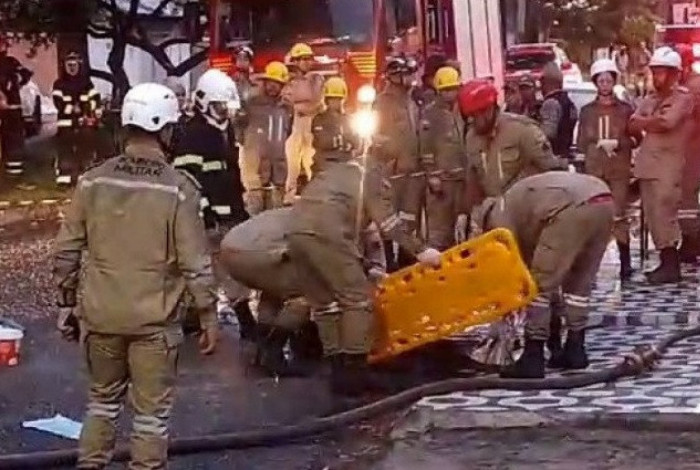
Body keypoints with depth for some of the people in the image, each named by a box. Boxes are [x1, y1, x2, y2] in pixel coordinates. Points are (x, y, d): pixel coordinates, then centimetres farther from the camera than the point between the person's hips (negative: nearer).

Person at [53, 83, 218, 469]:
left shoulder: (92, 181, -2)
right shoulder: (178, 188, -13)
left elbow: (66, 252, 2)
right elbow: (195, 263, -12)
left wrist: (66, 304, 14)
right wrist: (208, 317, -1)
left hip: (100, 315, 4)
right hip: (154, 320, -4)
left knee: (102, 400, 21)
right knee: (152, 411, 8)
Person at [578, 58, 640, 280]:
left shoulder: (626, 109, 7)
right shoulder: (587, 111, 11)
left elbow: (636, 139, 4)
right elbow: (581, 143, 9)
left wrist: (616, 143, -11)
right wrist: (599, 146, -8)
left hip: (620, 170, -2)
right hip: (594, 169, 2)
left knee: (619, 216, -7)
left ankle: (625, 263, -2)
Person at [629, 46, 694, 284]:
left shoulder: (682, 98, -1)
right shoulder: (649, 99, 19)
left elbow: (667, 121, -16)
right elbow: (633, 124, 8)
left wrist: (646, 122, 0)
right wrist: (656, 121, -7)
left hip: (668, 164, -7)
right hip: (646, 164, 7)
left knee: (664, 215, -10)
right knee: (652, 217, 6)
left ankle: (672, 266, -5)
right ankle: (665, 263, 11)